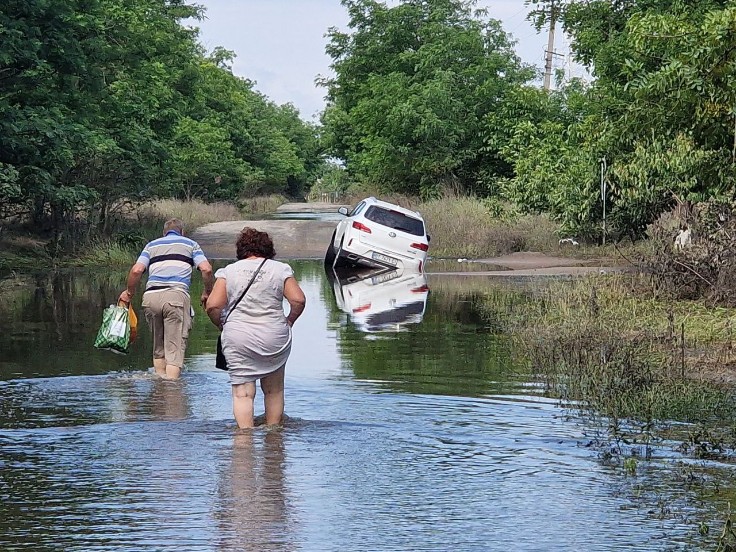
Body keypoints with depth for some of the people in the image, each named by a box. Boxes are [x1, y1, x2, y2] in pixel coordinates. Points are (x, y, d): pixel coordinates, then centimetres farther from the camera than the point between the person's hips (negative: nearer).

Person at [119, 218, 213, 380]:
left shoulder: (152, 245, 25)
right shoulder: (190, 244, 20)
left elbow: (136, 270, 8)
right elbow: (206, 269, 4)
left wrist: (129, 293, 22)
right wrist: (207, 293, 18)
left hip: (151, 296, 3)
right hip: (176, 295, -3)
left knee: (159, 347, 17)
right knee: (175, 348, -5)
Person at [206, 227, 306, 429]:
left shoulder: (228, 271, 5)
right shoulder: (281, 269, 3)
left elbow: (212, 306, -2)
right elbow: (298, 300, -5)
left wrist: (223, 326, 13)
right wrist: (288, 321, 10)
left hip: (237, 339, 0)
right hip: (274, 339, 0)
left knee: (242, 392, -2)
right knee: (274, 389, 15)